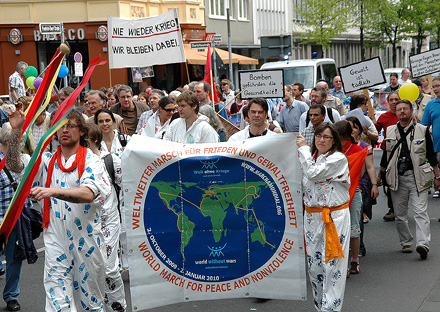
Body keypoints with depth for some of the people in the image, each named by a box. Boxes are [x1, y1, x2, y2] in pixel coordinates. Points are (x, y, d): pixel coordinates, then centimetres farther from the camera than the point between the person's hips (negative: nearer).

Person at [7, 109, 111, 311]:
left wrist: (53, 191, -36)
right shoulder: (48, 161, 8)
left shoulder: (91, 161, -6)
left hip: (86, 239, -2)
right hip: (56, 240, 2)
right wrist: (16, 131, -9)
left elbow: (87, 194, -22)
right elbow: (13, 165, 1)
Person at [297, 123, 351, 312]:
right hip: (312, 216, 7)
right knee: (314, 265, 9)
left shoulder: (338, 159, -8)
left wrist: (303, 148, -9)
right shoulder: (310, 157, 14)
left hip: (334, 216, -7)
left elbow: (314, 174, -21)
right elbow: (303, 186, 16)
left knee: (332, 265, -7)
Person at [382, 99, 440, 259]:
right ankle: (406, 243, 20)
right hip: (397, 178, 3)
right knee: (399, 214, 7)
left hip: (418, 177, -3)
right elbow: (385, 156, 17)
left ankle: (423, 244, -18)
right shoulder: (389, 131, 10)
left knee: (420, 211, -12)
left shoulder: (422, 130, 4)